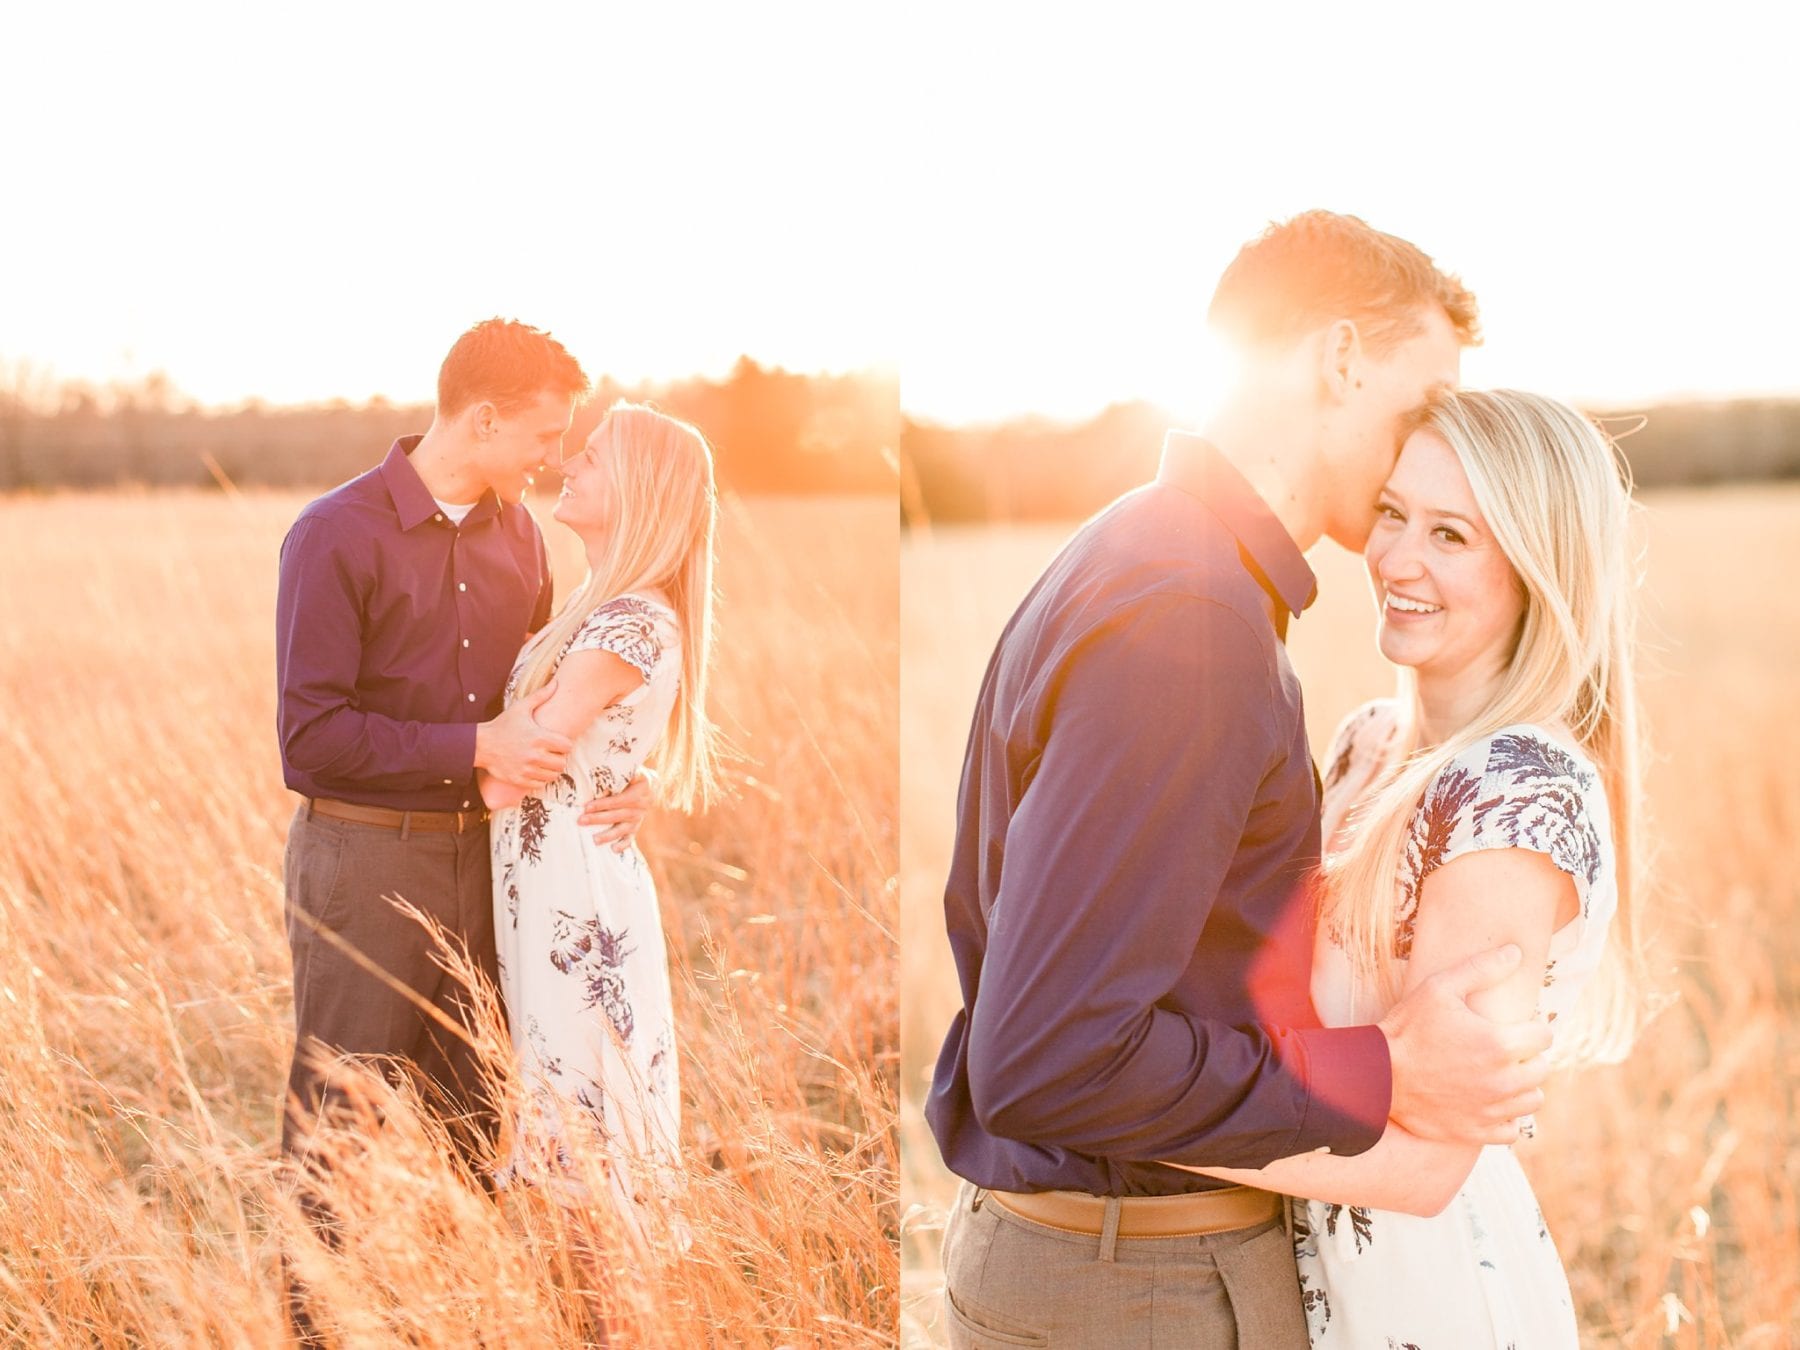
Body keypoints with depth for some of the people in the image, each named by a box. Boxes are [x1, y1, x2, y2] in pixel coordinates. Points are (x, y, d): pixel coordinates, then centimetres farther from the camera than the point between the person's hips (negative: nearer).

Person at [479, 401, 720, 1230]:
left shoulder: (628, 625, -19)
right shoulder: (599, 608, 10)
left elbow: (503, 785, -19)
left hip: (572, 893, -9)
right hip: (556, 882, 9)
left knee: (578, 1101, 2)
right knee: (565, 1088, 16)